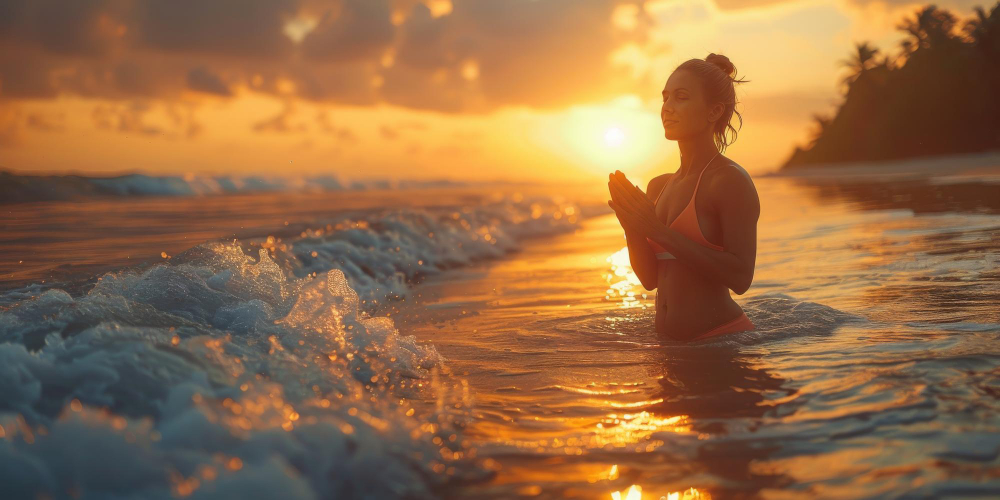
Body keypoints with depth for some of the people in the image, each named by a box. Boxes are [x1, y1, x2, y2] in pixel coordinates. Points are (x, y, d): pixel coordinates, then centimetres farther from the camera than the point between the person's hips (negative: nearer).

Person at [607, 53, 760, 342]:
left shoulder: (731, 180, -11)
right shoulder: (659, 186, 11)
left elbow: (741, 277, -20)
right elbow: (650, 279, 11)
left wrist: (661, 232, -20)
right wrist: (632, 229, -8)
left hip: (721, 337, -7)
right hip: (669, 340, 7)